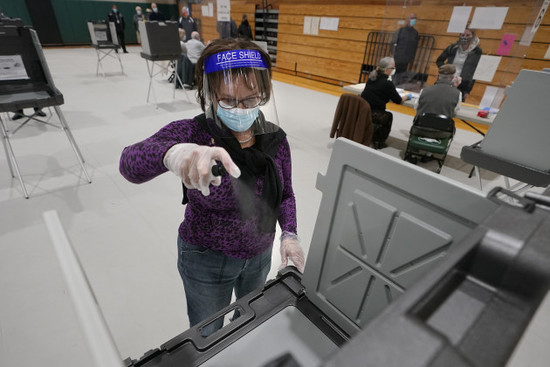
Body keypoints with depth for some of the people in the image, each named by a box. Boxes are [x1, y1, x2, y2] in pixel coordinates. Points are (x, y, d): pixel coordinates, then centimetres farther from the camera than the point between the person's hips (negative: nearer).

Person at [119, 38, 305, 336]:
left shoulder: (275, 138, -11)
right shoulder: (191, 133, -22)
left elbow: (285, 194, 0)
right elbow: (130, 163, -38)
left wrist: (289, 234, -14)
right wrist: (172, 153, -60)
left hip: (260, 255, 4)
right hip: (207, 259, -4)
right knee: (207, 338, 22)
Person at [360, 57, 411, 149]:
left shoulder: (371, 77, 8)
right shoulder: (388, 84, -12)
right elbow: (398, 101, 0)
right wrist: (407, 96, 19)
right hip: (373, 116, -6)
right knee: (389, 116, 26)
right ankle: (379, 142, 27)